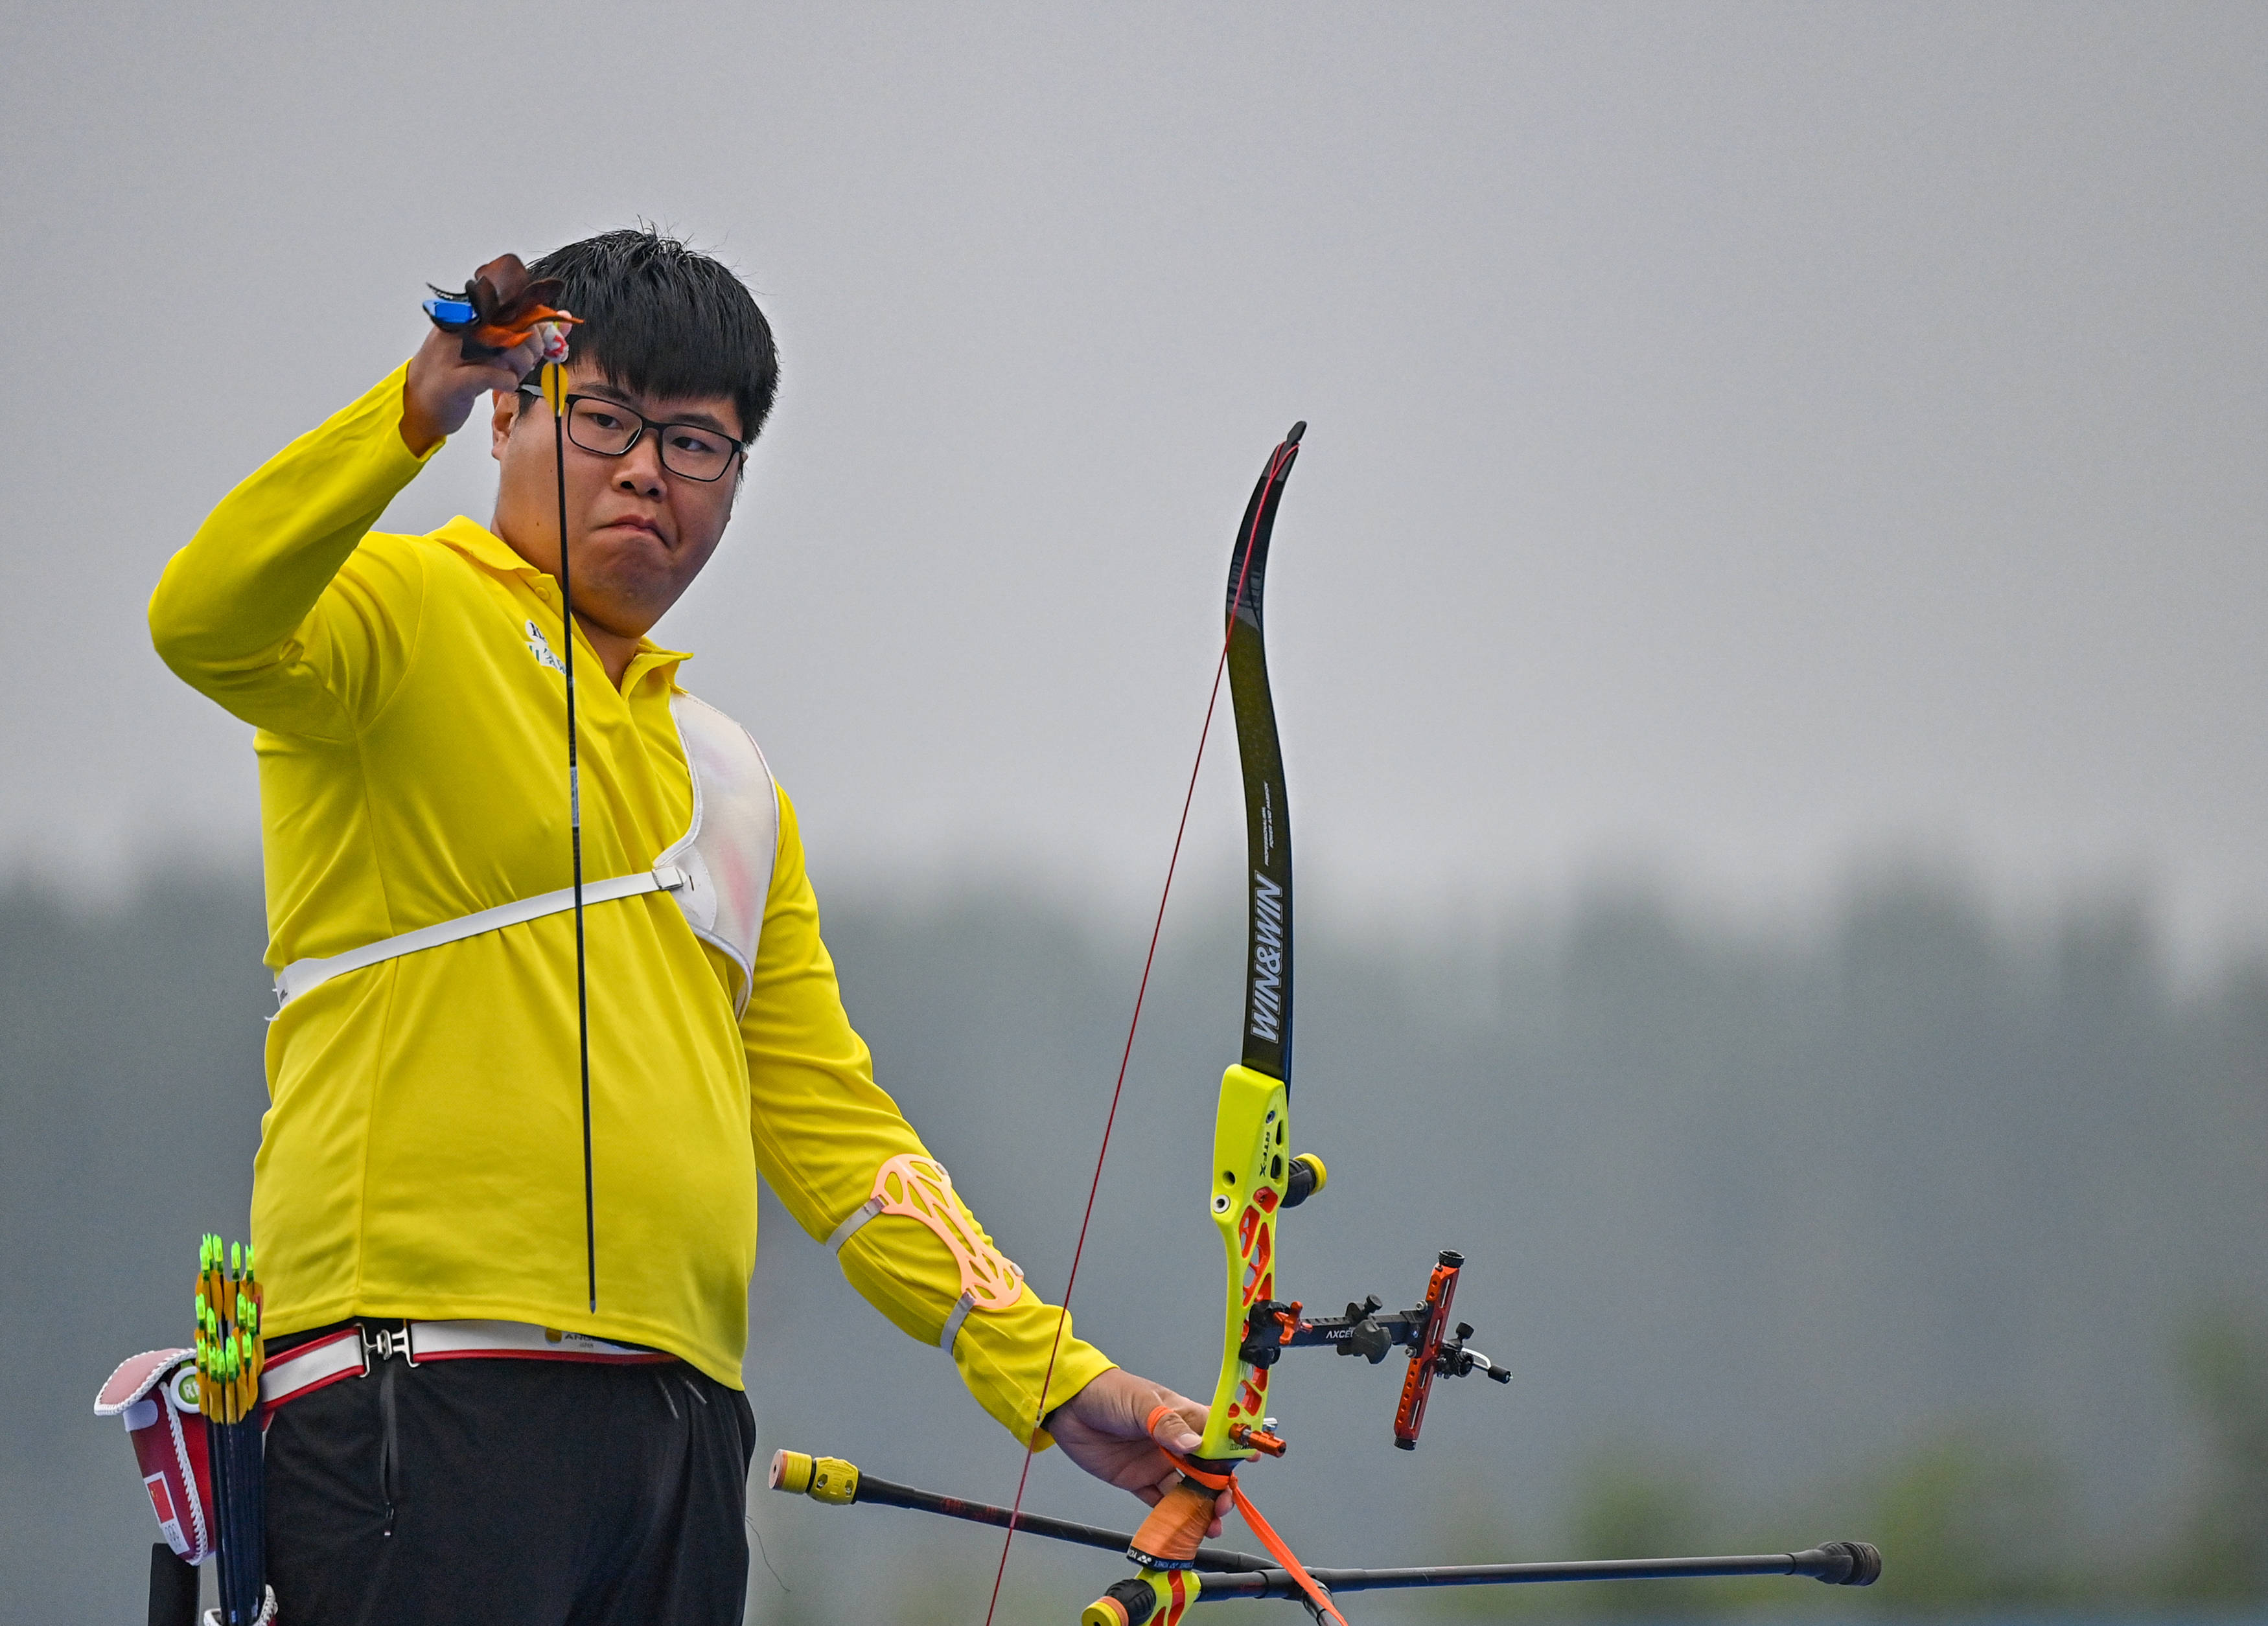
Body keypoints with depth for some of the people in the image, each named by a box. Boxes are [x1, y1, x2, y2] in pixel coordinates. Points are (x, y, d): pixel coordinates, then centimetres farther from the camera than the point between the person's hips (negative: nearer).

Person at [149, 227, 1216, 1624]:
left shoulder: (728, 776, 26)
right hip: (426, 1373, -7)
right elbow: (206, 624, -19)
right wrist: (418, 410, -31)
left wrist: (1049, 1376, 18)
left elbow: (828, 1119, 25)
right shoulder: (405, 613, 4)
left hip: (677, 1401, 7)